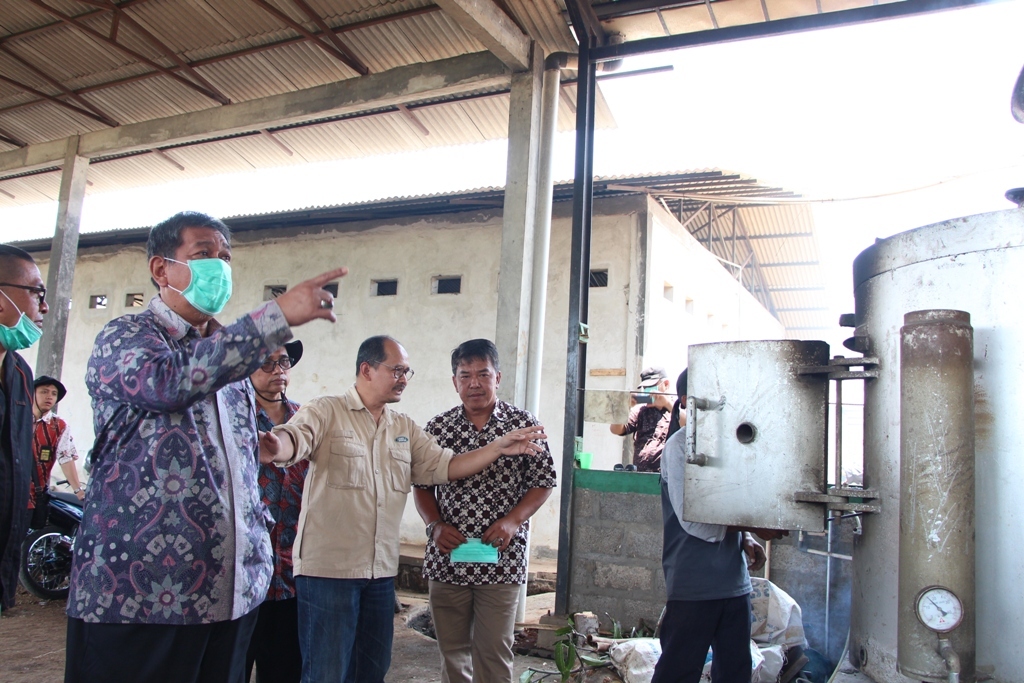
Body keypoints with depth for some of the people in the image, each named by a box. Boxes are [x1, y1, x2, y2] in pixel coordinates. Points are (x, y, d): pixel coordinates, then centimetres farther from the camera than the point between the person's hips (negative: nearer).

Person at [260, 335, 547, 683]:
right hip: (327, 568, -6)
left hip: (382, 572, 6)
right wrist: (274, 446, -49)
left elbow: (444, 466, 10)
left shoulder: (405, 428, 13)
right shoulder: (325, 412, -6)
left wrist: (498, 448, -1)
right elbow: (295, 437, -24)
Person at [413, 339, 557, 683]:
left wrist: (514, 519, -12)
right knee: (452, 651, 14)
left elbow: (543, 481, 2)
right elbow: (421, 485, 10)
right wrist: (435, 525, -6)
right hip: (447, 559, 3)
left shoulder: (523, 424, -3)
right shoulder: (438, 427, 4)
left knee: (493, 652, 2)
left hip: (501, 558, -2)